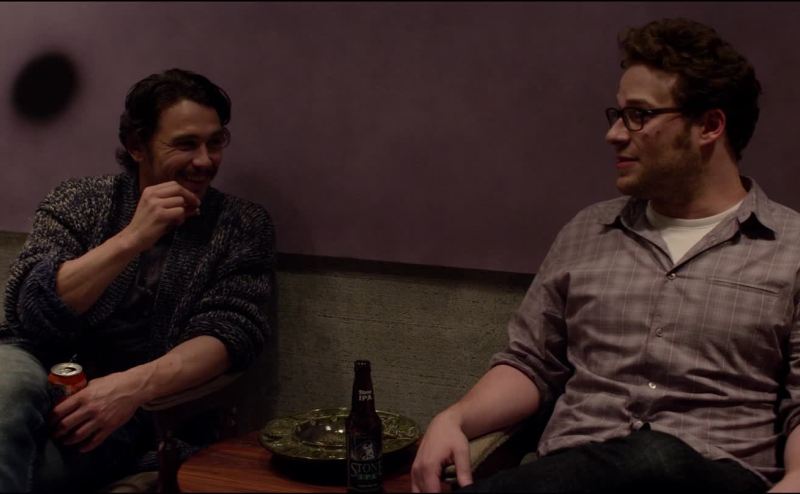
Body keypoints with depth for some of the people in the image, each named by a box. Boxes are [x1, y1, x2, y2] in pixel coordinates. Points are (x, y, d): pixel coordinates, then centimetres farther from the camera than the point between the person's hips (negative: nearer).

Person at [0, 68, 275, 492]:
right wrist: (132, 238, -19)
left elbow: (230, 331, -8)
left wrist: (134, 386, -26)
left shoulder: (244, 226, 5)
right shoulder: (78, 201, 6)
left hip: (139, 407, -2)